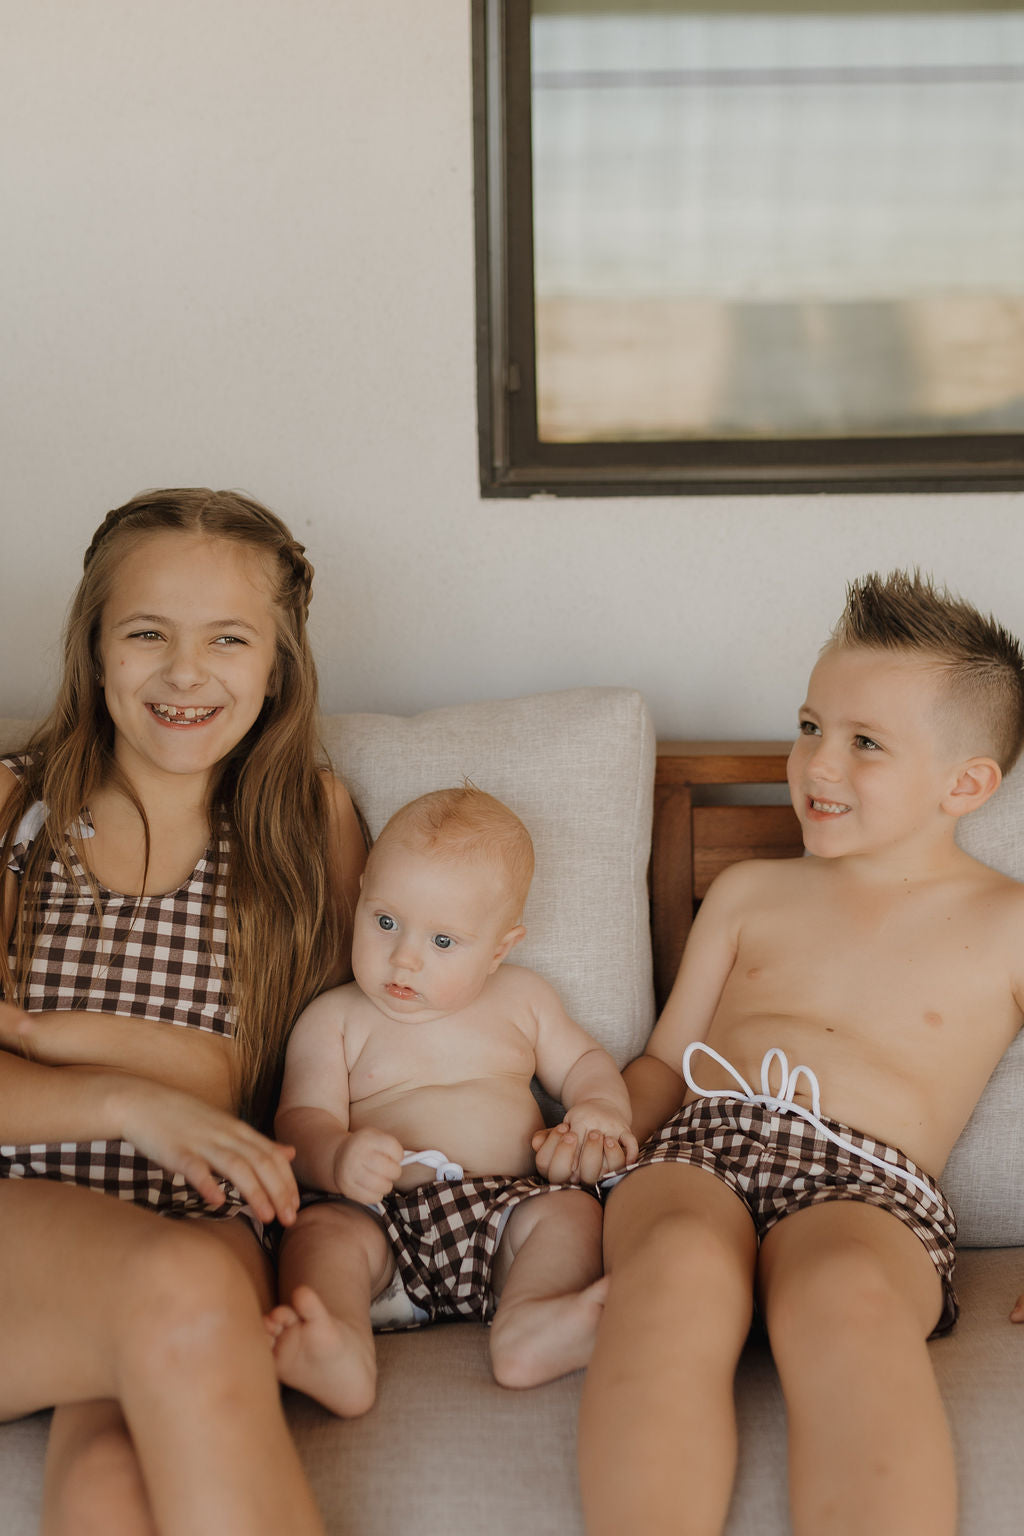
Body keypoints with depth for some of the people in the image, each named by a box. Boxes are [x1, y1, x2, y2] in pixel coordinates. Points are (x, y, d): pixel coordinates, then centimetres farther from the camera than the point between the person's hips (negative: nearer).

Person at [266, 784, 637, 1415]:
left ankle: (527, 1325, -49)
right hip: (385, 1217, -2)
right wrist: (339, 1159, -25)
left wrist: (601, 1107, 3)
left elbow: (583, 1061, 28)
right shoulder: (335, 1020, 10)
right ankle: (341, 1356, -56)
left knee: (573, 1211, -25)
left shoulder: (522, 998, 19)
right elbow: (301, 1120, 0)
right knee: (319, 1231, -30)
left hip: (509, 1204, 2)